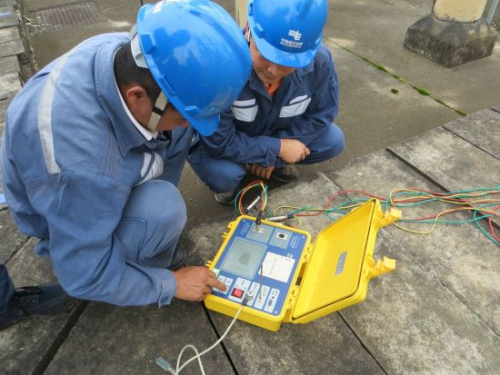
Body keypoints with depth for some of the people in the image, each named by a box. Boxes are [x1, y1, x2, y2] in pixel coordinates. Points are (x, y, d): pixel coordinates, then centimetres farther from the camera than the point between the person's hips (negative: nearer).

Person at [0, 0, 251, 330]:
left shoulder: (131, 52, -25)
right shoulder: (78, 166, -43)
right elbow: (84, 276, -29)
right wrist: (171, 284, -19)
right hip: (66, 212, -6)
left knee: (178, 122, -7)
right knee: (162, 210, -31)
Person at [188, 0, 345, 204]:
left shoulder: (319, 61, -26)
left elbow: (320, 115, -10)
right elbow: (218, 141, -32)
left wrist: (271, 155, -16)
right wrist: (277, 148, -26)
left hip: (276, 134, 4)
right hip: (222, 142, -3)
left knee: (333, 141, -9)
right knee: (221, 173, -34)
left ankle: (275, 161, 14)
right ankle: (228, 181, 5)